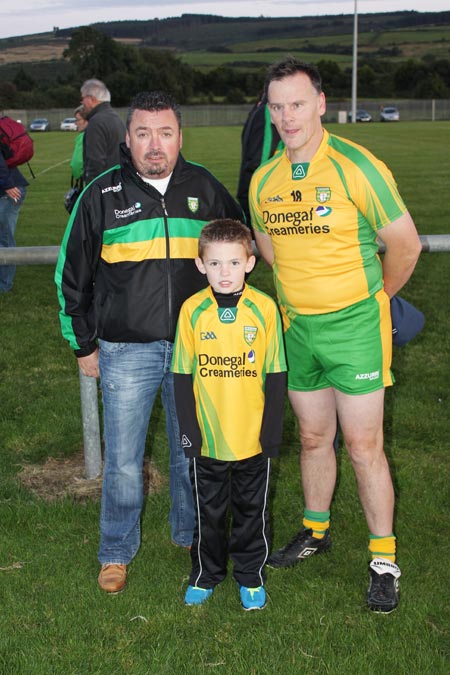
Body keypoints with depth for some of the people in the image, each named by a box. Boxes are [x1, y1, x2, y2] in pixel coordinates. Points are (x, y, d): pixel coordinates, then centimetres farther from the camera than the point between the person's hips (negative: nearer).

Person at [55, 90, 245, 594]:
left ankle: (191, 534, 35)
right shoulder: (102, 195, -3)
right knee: (123, 459, 6)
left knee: (191, 451, 14)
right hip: (125, 351, -1)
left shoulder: (205, 188, 2)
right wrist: (83, 345, 6)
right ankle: (117, 552, 25)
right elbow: (72, 275, 5)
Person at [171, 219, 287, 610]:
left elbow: (276, 375, -3)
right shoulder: (192, 310, -7)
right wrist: (188, 430, -5)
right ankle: (206, 574, 36)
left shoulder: (264, 308, -8)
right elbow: (183, 376, -2)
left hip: (253, 439, 0)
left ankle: (251, 577, 35)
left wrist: (272, 431, -5)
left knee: (252, 511, 16)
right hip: (206, 439, 1)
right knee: (208, 511, 17)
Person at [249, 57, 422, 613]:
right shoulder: (263, 180, 3)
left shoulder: (358, 167, -13)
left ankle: (383, 560, 14)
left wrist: (369, 298, 7)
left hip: (354, 327, -4)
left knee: (364, 445, 0)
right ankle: (315, 532, 35)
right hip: (296, 327, 5)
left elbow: (405, 245, -6)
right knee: (313, 437, 16)